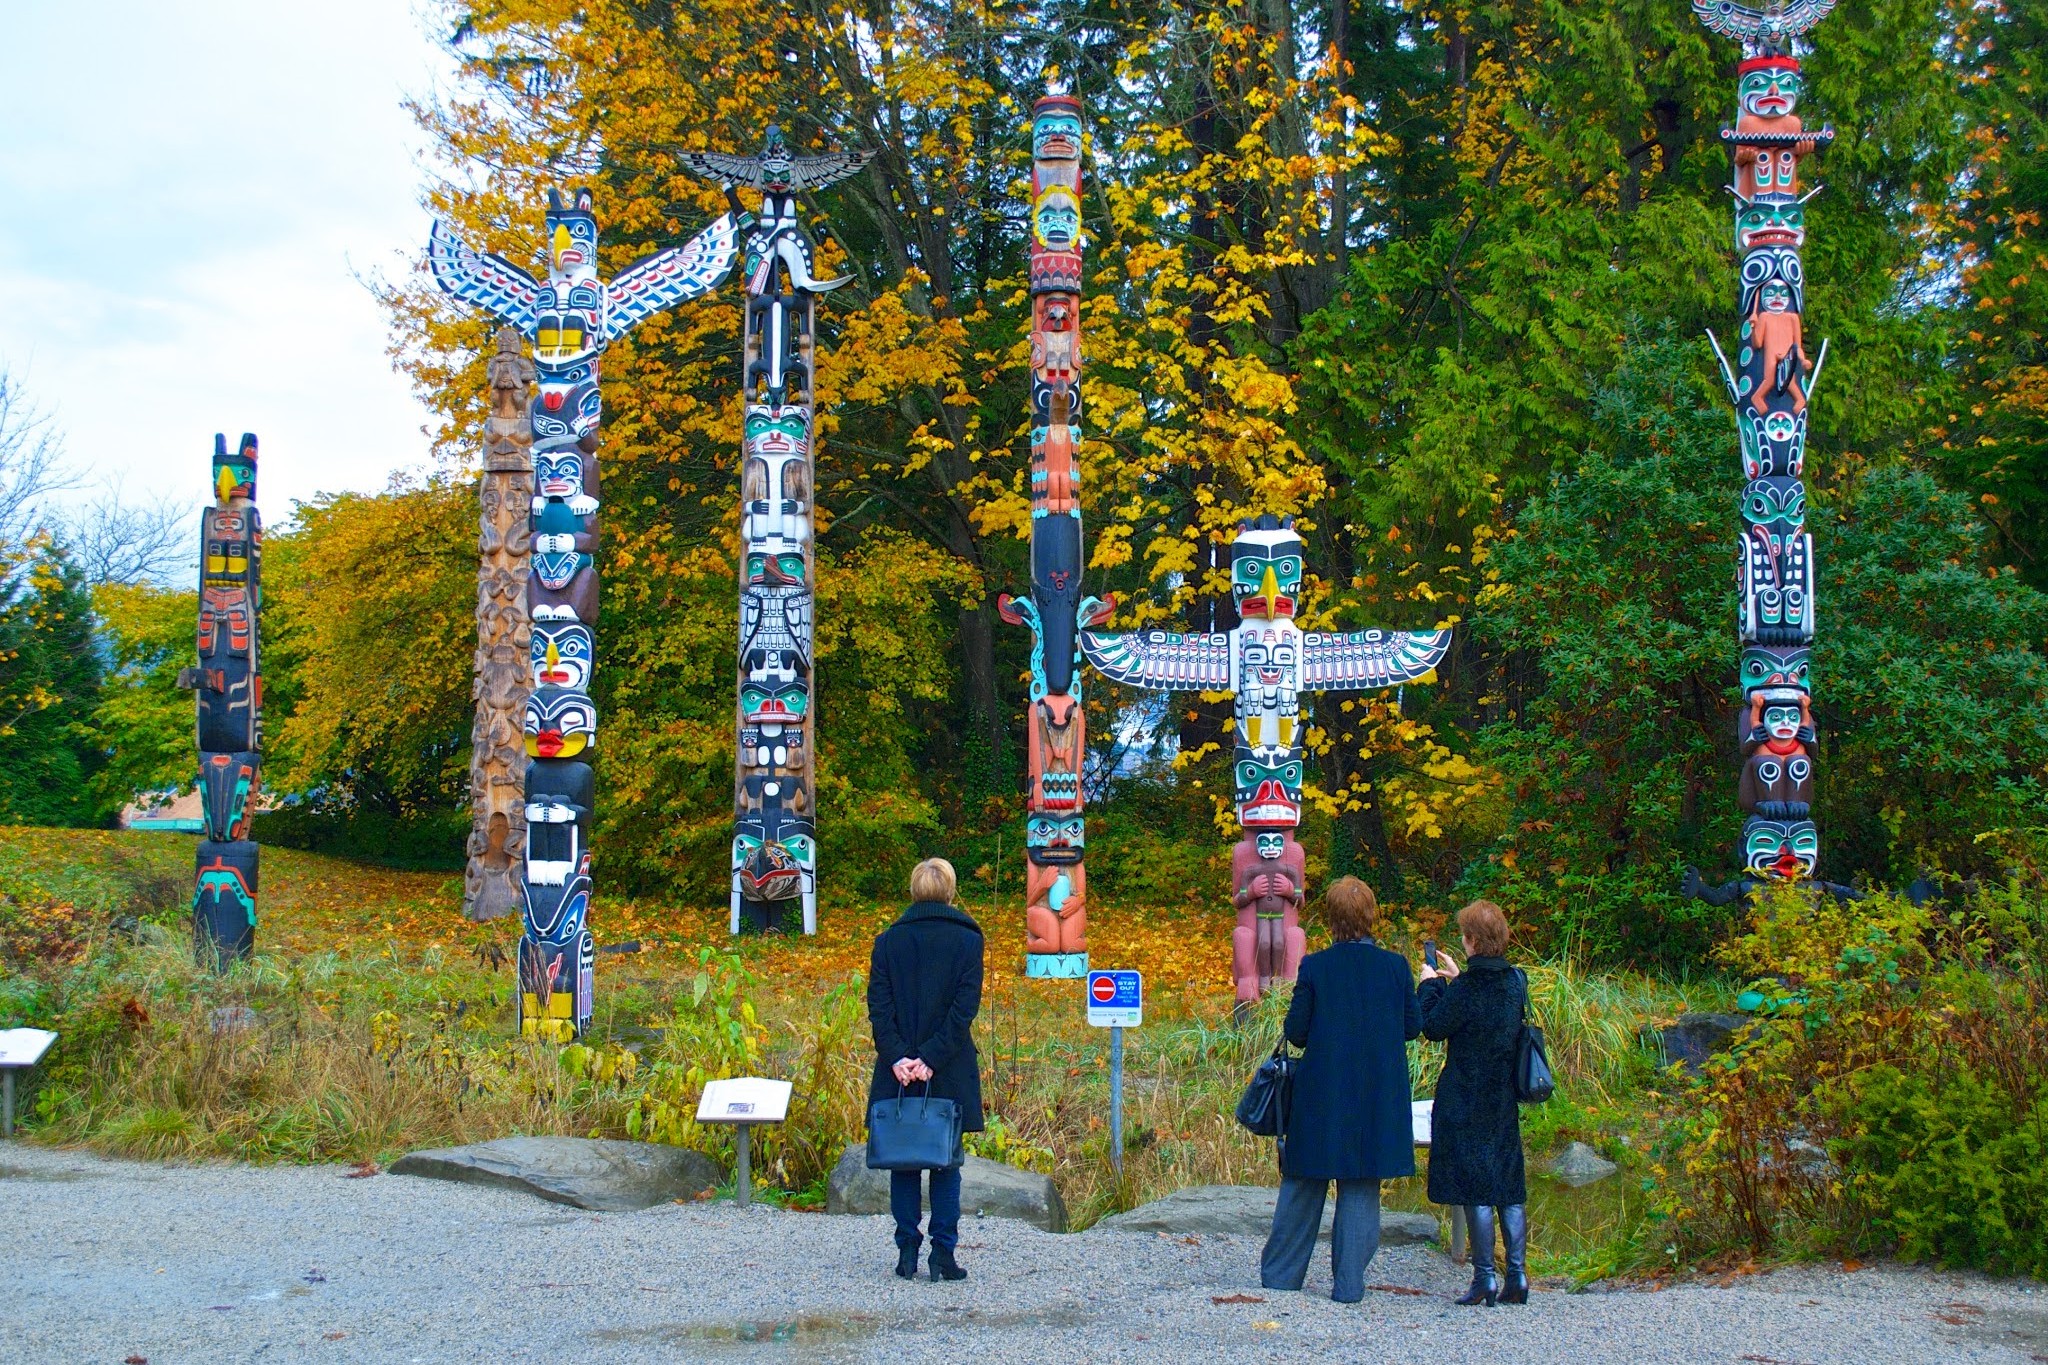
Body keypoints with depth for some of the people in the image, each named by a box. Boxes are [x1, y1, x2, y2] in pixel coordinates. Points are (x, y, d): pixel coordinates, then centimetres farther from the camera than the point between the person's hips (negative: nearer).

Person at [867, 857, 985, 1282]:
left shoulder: (888, 940, 4)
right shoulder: (967, 940, -2)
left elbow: (878, 1004, -4)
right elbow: (965, 1006, -10)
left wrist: (897, 1056, -9)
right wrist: (931, 1058, -12)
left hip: (897, 1069, 1)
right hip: (950, 1072, -1)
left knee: (902, 1160, 9)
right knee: (946, 1164, 5)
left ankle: (907, 1251, 6)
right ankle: (943, 1254, 0)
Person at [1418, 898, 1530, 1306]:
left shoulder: (1467, 988, -17)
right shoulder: (1516, 981, 4)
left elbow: (1433, 1027, -10)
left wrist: (1430, 985, 3)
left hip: (1466, 1100, -7)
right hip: (1504, 1100, 7)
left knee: (1474, 1188, -3)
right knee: (1509, 1187, 10)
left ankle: (1485, 1277, -2)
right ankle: (1517, 1275, 10)